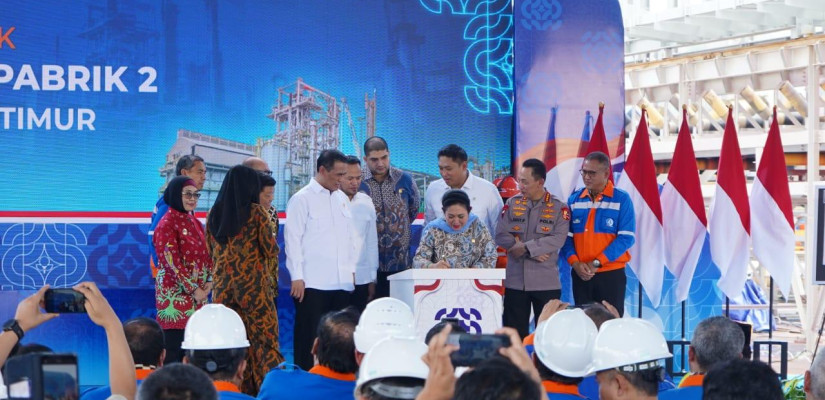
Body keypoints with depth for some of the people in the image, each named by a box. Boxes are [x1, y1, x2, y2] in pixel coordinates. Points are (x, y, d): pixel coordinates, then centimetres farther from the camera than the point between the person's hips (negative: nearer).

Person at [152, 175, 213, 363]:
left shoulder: (194, 221, 14)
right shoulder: (167, 224, -10)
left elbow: (205, 254, 16)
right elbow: (172, 262, -15)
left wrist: (209, 281, 0)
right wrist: (193, 289, -14)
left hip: (198, 291, 7)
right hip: (176, 293, -7)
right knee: (174, 348, -6)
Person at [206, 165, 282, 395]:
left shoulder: (214, 214, 6)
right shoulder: (256, 212, -7)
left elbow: (212, 251, 15)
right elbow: (271, 250, -7)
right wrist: (274, 248, 14)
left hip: (223, 285, 4)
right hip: (253, 284, -4)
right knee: (264, 341, 1)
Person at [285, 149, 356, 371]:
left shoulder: (342, 198, 16)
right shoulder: (302, 199, -3)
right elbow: (292, 238, -6)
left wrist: (351, 267, 14)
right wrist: (297, 277, -11)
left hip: (341, 282, 6)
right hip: (312, 283, -6)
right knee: (309, 337, -3)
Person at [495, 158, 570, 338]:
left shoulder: (559, 208, -1)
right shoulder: (511, 204, 5)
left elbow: (558, 239, -13)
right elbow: (501, 236, -3)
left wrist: (525, 247, -18)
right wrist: (533, 253, -12)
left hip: (547, 282, -2)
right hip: (515, 281, 2)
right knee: (514, 332, 7)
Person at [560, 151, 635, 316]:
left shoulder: (621, 199, -5)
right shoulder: (574, 200, 7)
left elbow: (626, 237, -11)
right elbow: (566, 236, 5)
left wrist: (597, 263, -16)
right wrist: (575, 262, -12)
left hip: (611, 274, -3)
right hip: (581, 275, 3)